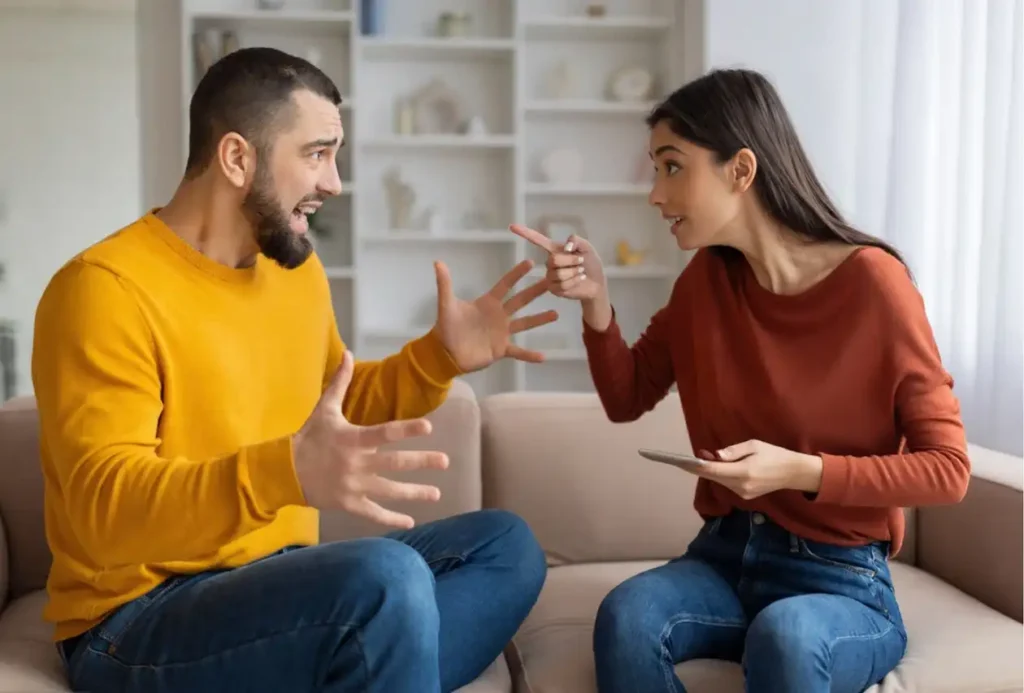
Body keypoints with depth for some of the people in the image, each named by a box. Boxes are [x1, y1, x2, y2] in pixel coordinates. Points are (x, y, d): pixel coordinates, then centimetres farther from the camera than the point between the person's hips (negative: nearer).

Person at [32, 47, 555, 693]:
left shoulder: (297, 268, 7)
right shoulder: (106, 289, -17)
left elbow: (341, 406, 21)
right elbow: (103, 511, -26)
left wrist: (440, 356, 3)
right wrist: (284, 472, -42)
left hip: (278, 578, 8)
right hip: (141, 619, -8)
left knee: (506, 545, 1)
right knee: (388, 577, -33)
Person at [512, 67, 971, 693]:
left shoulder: (871, 279, -14)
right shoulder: (707, 277, 2)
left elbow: (947, 468, -11)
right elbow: (627, 400, 11)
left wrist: (800, 471, -24)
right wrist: (597, 302, -6)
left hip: (842, 579, -4)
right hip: (725, 555, 4)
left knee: (783, 638, -36)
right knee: (626, 618, -27)